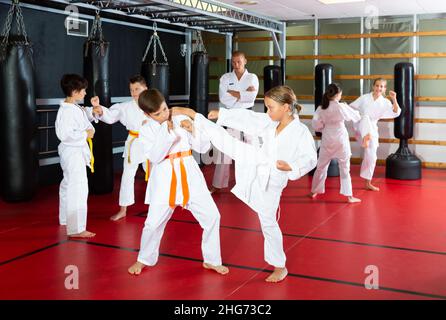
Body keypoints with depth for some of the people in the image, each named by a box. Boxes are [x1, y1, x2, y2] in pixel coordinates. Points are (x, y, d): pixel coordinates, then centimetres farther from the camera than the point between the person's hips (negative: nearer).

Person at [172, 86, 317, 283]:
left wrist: (290, 167, -42)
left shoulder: (301, 132, -20)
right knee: (224, 139, -1)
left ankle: (280, 267, 22)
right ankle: (189, 114, 14)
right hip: (256, 163, 5)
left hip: (271, 179, -5)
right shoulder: (270, 122, -3)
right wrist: (221, 114, 1)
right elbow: (247, 118, 2)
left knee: (268, 222, 4)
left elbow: (310, 159, -25)